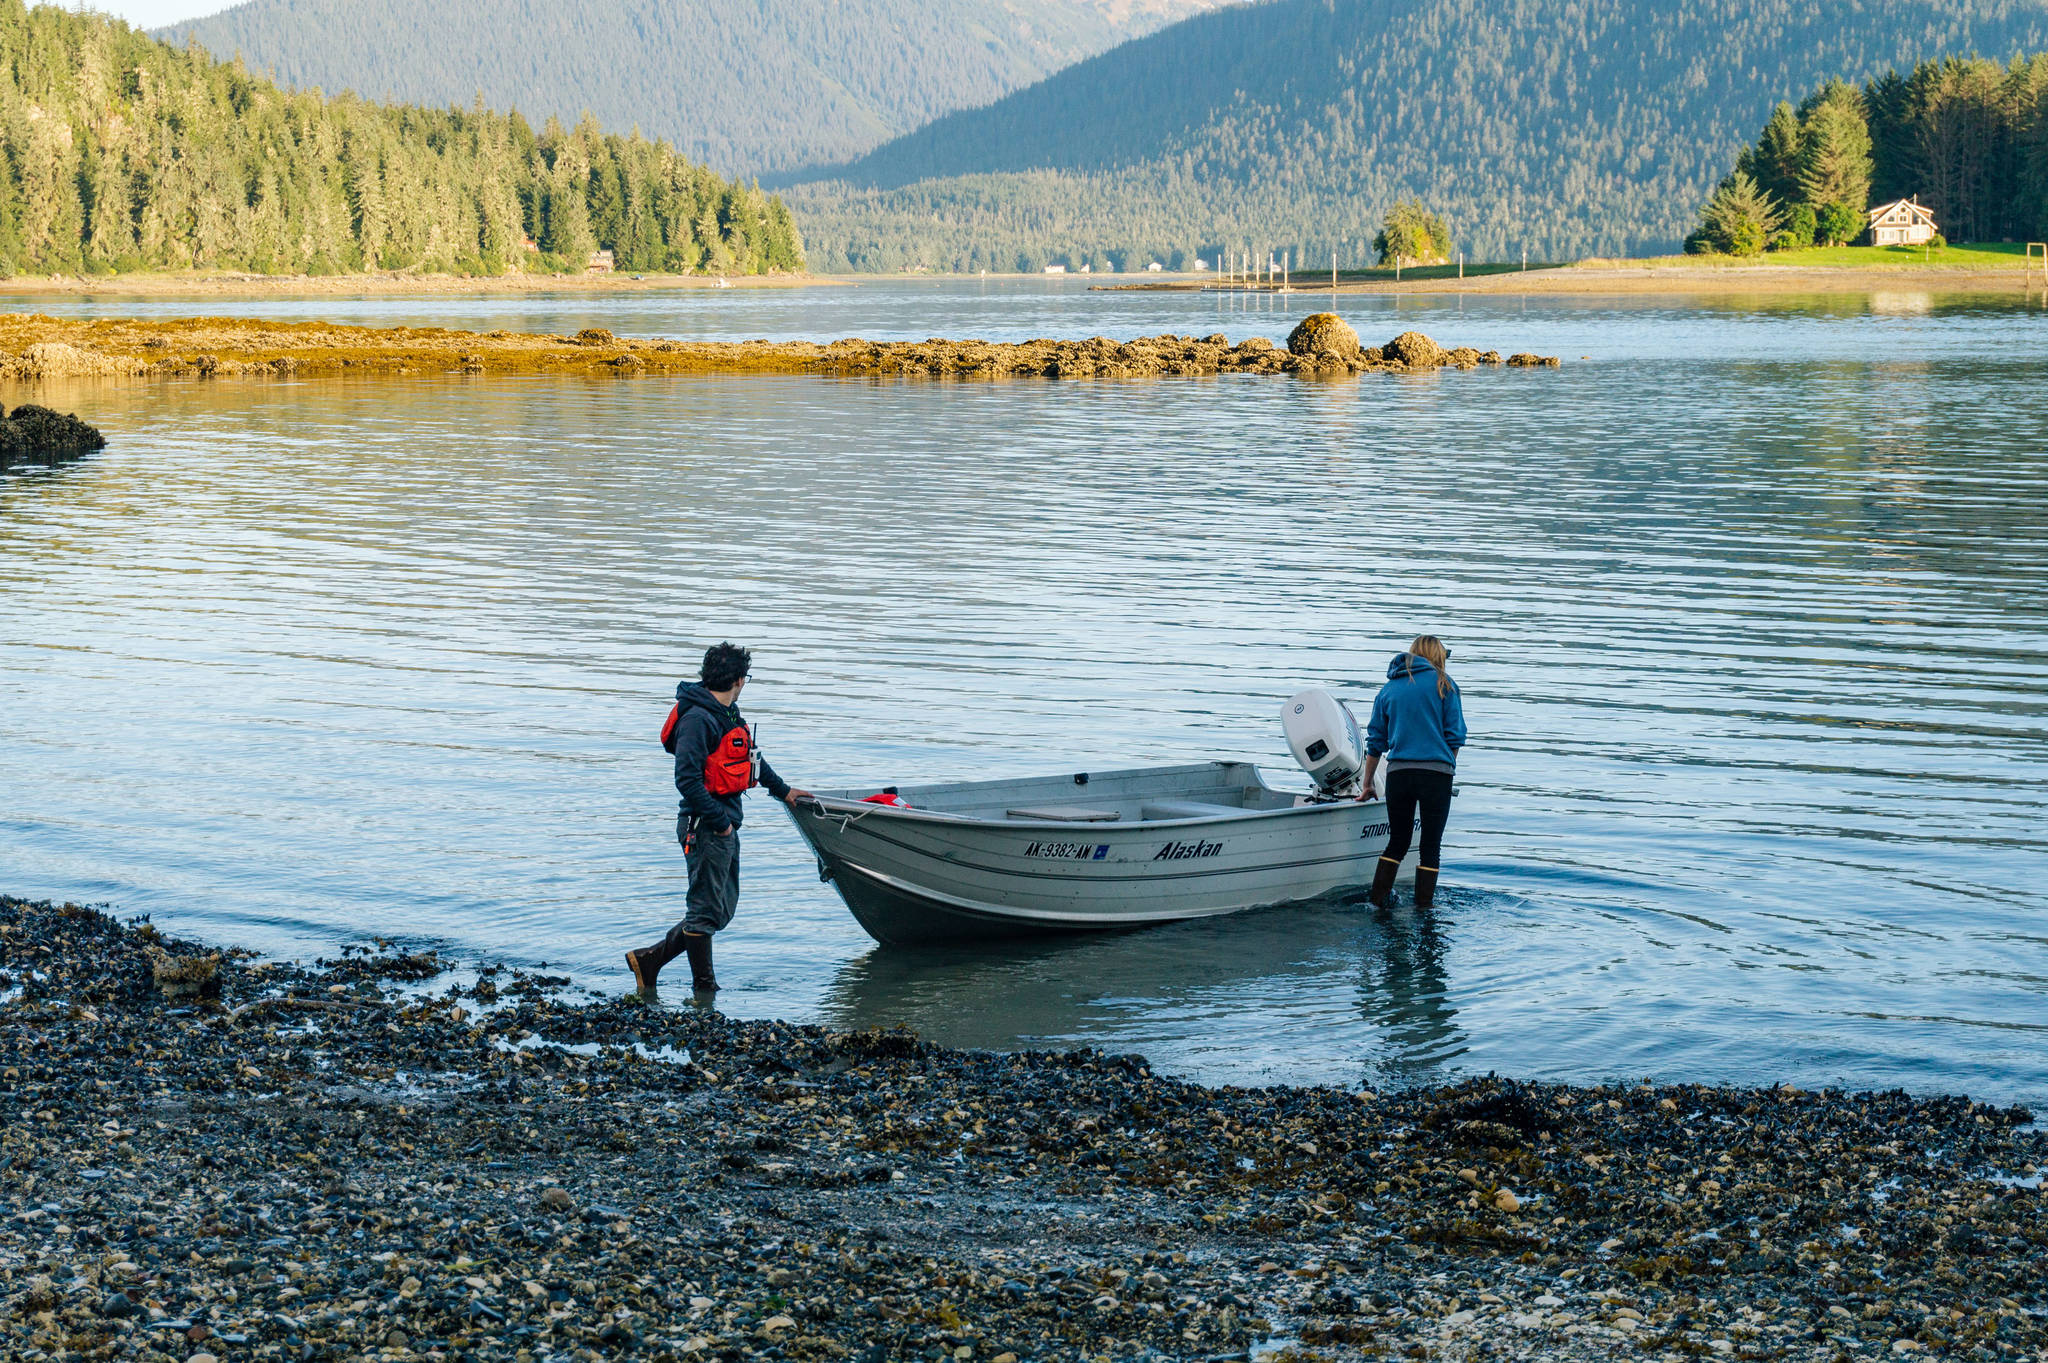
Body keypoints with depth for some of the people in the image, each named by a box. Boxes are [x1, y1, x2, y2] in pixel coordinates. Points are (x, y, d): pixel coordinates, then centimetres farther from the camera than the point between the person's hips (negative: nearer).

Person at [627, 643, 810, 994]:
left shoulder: (727, 714, 14)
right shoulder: (698, 718, -17)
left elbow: (749, 756, 31)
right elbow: (687, 780, -22)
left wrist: (782, 790, 41)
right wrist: (719, 821, -18)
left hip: (724, 826, 10)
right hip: (705, 828, -10)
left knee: (721, 911, 13)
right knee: (706, 911, 0)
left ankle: (649, 959, 16)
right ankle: (704, 987, 10)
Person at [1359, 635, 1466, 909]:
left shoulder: (1388, 689, 14)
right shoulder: (1443, 683, 4)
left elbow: (1375, 742, 17)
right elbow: (1455, 735, 0)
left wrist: (1367, 785, 24)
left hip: (1398, 773, 3)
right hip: (1436, 773, -3)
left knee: (1397, 843, 16)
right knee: (1431, 847, 5)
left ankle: (1377, 901, 13)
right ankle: (1423, 909, 4)